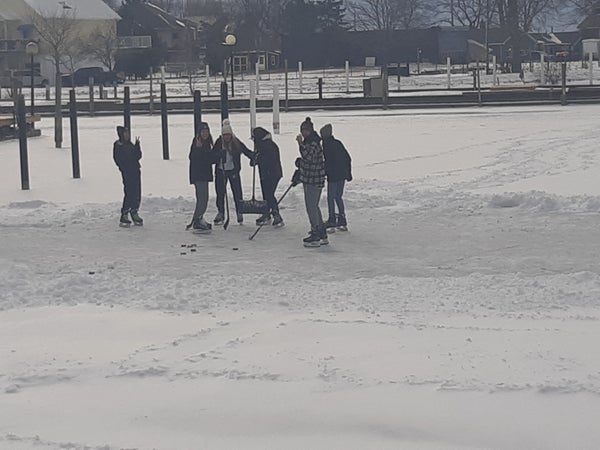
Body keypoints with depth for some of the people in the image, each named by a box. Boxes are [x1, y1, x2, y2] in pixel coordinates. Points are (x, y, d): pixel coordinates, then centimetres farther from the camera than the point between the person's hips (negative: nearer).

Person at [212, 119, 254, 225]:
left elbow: (247, 151, -6)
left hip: (233, 171, -1)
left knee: (237, 192, -2)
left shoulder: (236, 143, -5)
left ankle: (239, 212, 10)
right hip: (220, 171, 1)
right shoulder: (218, 143, -2)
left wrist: (255, 157, -19)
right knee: (220, 192, 3)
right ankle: (220, 213, 15)